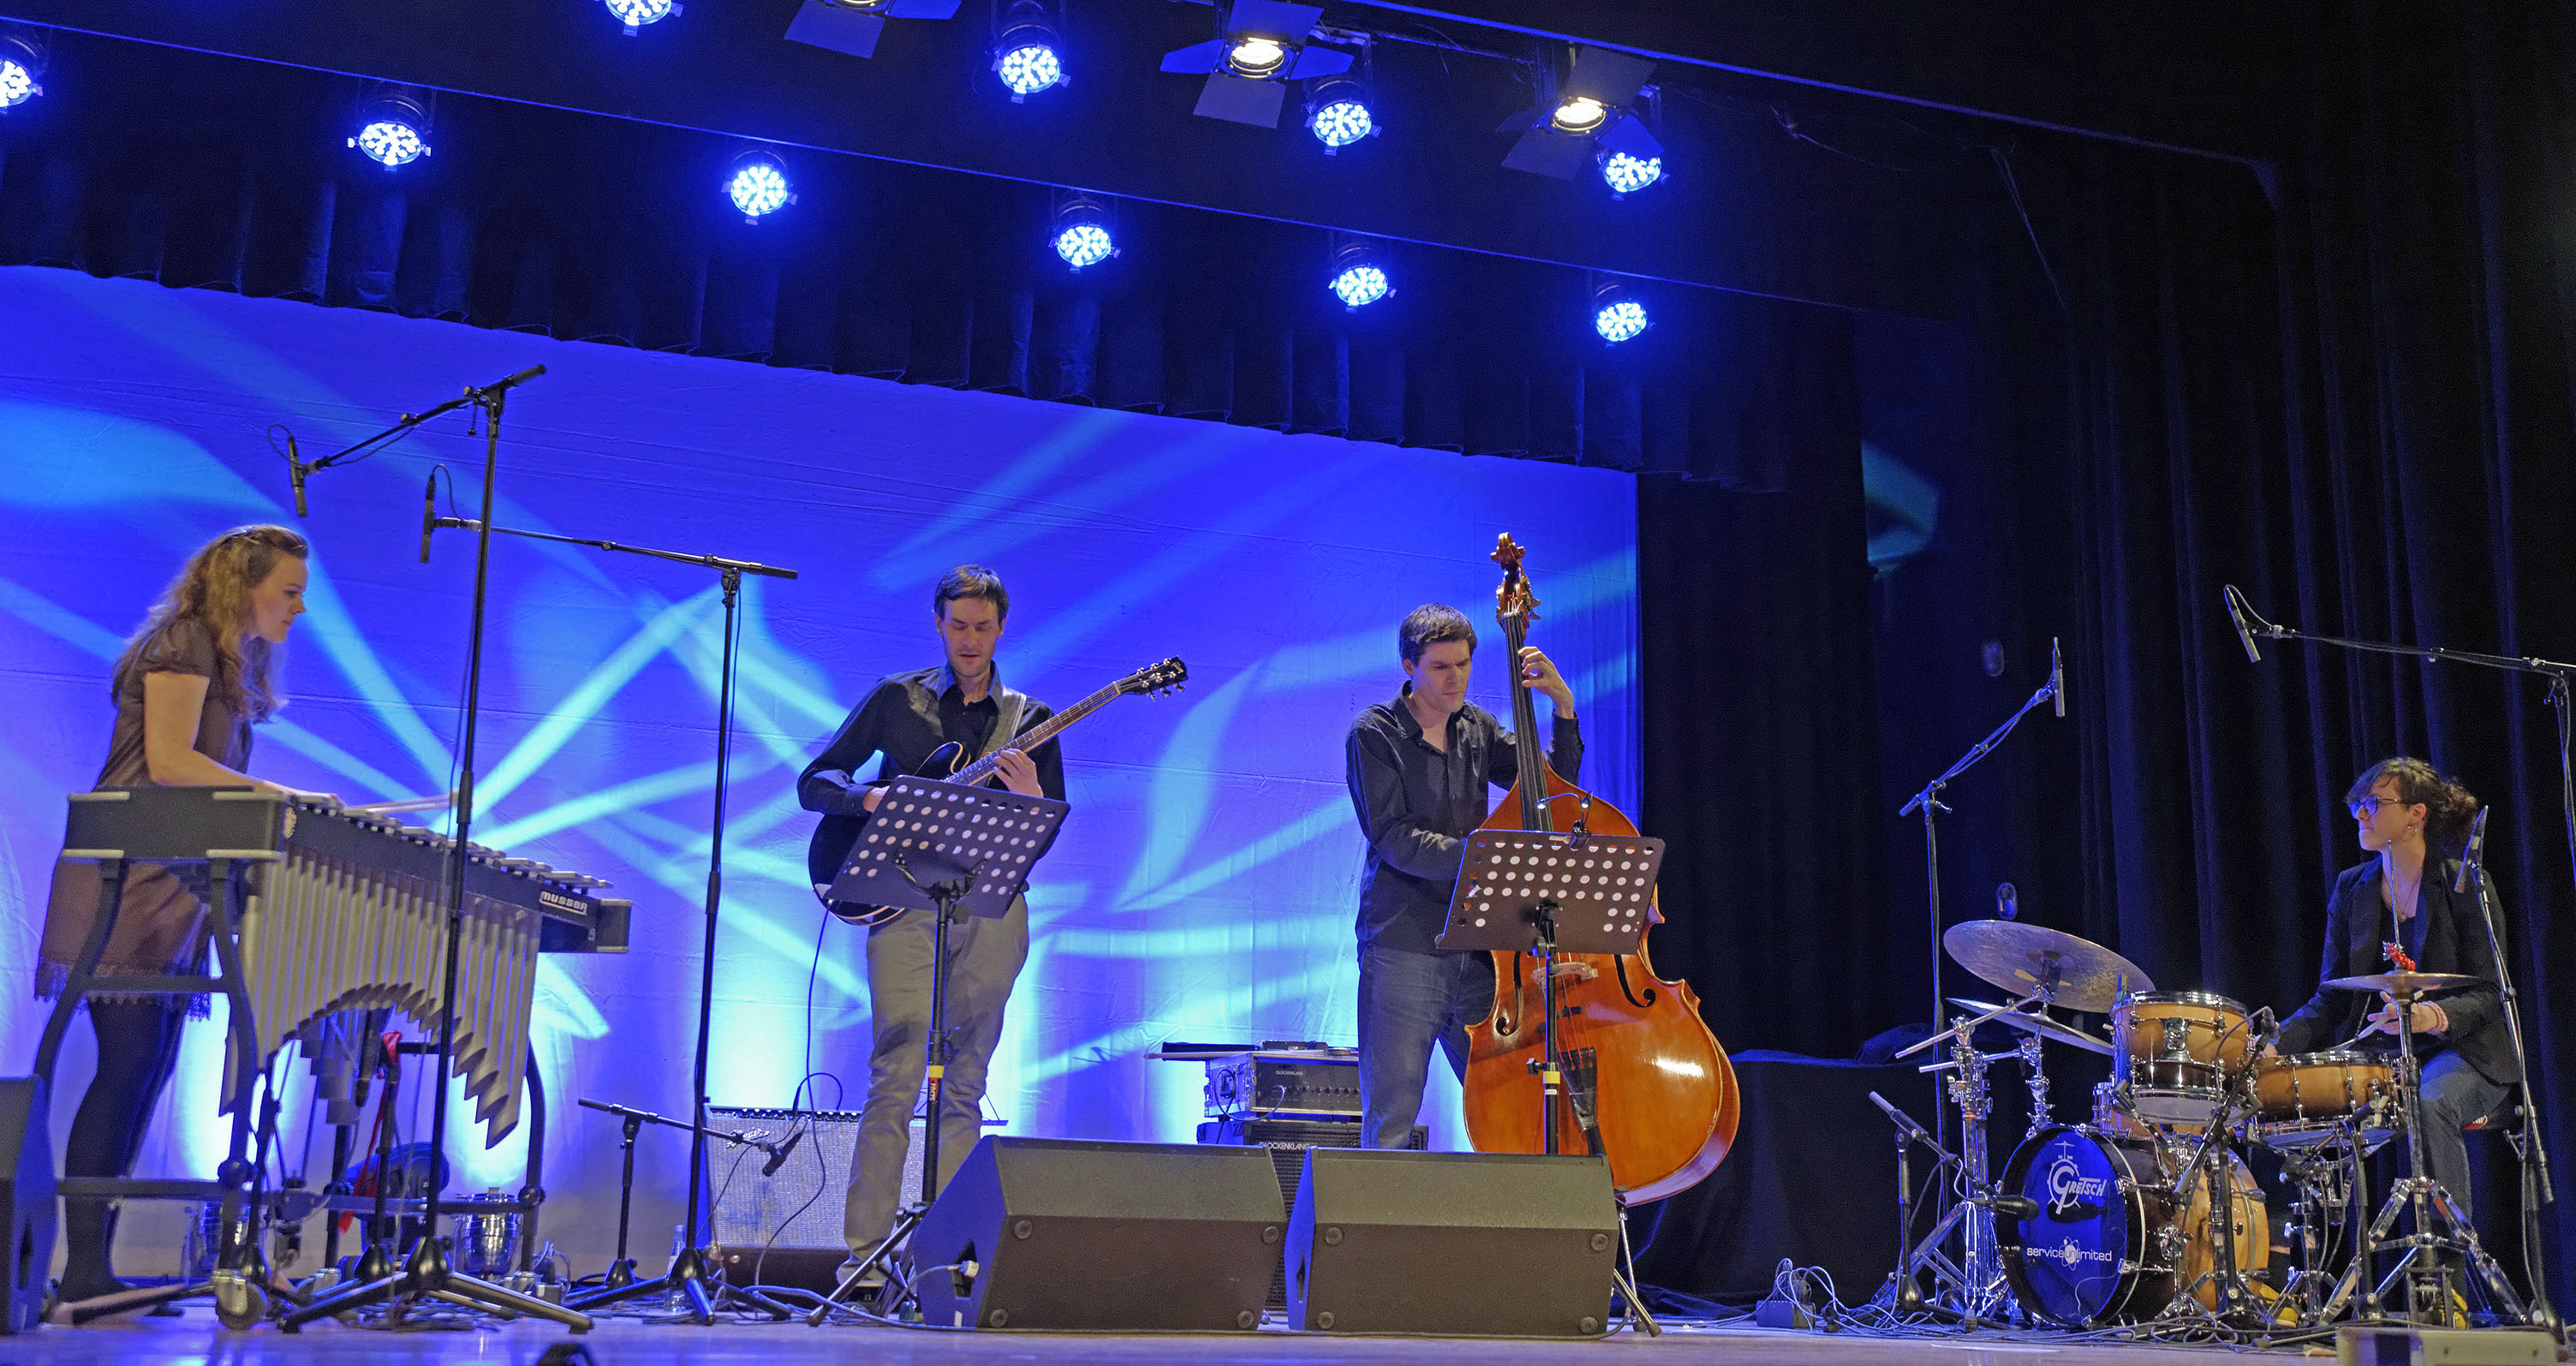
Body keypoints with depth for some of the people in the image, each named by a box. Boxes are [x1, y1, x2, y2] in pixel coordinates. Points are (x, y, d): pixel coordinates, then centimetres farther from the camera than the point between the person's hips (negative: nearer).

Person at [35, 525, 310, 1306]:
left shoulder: (234, 666, 22)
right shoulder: (183, 643, -6)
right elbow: (168, 760, -16)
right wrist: (272, 795, -16)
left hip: (173, 890, 10)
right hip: (128, 885, -9)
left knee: (150, 1068, 5)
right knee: (128, 1062, -13)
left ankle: (93, 1264, 8)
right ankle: (83, 1269, -11)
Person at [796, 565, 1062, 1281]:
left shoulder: (1030, 720, 14)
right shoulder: (896, 698, 10)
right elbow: (813, 781, 8)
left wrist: (1032, 801, -12)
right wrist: (872, 799, -12)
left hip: (991, 907, 2)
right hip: (907, 900, -2)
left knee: (964, 1084, 4)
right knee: (898, 1073, -11)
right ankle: (864, 1249, -8)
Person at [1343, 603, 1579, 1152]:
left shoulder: (1476, 728, 12)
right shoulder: (1374, 736, -3)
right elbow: (1393, 839, -13)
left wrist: (1563, 707, 2)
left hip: (1475, 949, 5)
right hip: (1403, 948, -5)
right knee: (1390, 1123, -3)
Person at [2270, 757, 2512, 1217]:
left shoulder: (2463, 884, -4)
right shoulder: (2351, 889, 10)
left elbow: (2488, 993, -9)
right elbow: (2332, 997, 8)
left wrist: (2432, 1016, -30)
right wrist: (2278, 1046, -9)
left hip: (2458, 1048, -4)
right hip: (2374, 1055, 4)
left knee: (2428, 1108, -37)